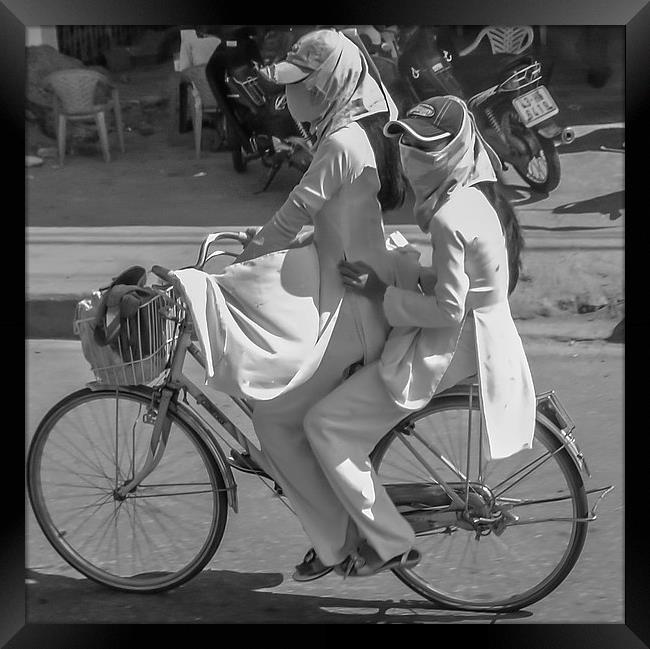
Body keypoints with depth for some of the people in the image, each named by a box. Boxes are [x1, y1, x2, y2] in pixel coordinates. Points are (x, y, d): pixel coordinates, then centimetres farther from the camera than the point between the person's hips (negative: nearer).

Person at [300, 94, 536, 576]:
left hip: (452, 350, -10)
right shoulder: (473, 195, 7)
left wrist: (382, 293, -15)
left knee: (325, 423, -9)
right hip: (479, 334, 10)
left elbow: (447, 310, -23)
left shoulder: (451, 217, -24)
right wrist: (407, 276, 10)